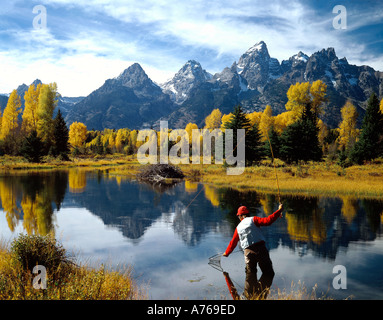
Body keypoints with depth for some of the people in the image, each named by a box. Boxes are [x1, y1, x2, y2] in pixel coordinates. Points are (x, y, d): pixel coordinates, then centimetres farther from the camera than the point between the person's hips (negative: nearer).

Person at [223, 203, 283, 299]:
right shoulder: (253, 219, 6)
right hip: (260, 249, -3)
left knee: (250, 276, 11)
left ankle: (250, 296, 9)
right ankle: (261, 292, -7)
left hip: (248, 252, 3)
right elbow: (267, 221, -8)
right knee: (268, 273, 5)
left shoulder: (238, 227, 18)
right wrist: (279, 211, -1)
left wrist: (226, 253, 44)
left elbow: (233, 242, 28)